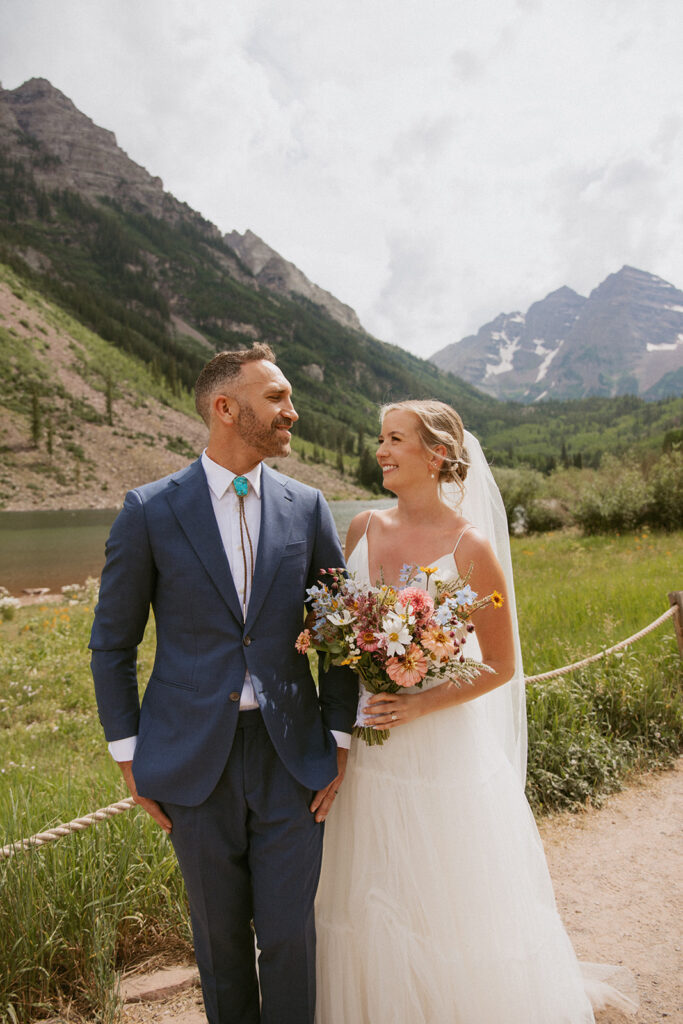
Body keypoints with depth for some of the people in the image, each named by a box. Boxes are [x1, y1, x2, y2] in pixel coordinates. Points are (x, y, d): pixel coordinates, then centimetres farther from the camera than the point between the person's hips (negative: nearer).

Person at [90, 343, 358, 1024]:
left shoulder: (307, 508, 1)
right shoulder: (149, 511, -6)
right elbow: (112, 644, 1)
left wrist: (339, 742, 1)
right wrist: (129, 759, 0)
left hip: (290, 754, 1)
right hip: (193, 757, -1)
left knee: (289, 932, 9)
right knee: (220, 934, 17)